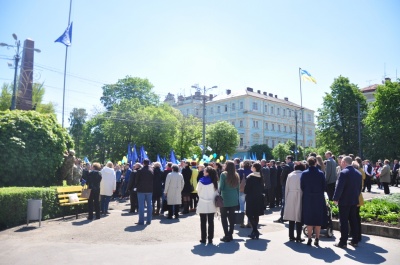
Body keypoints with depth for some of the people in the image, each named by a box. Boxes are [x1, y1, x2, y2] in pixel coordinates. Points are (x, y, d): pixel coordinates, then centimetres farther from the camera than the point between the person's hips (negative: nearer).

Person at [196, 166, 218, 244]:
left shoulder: (201, 182, -9)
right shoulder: (215, 182, -3)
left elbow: (198, 192, 1)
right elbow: (216, 192, 0)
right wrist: (213, 199, 10)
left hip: (202, 204, -2)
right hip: (211, 205, 2)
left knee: (203, 222, 7)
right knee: (211, 222, 8)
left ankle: (203, 239, 11)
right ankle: (210, 239, 10)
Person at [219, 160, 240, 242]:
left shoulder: (223, 174, -10)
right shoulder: (236, 175, 5)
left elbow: (221, 187, -10)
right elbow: (238, 188, 9)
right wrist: (237, 197, 15)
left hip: (225, 199, -5)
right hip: (234, 199, 5)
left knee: (224, 217, 4)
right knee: (232, 217, 11)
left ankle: (227, 236, 2)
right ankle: (230, 235, 16)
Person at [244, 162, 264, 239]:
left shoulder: (249, 177, -16)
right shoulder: (261, 177, 1)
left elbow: (246, 189, -14)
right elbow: (262, 188, 8)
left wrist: (246, 192, 5)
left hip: (251, 198, -6)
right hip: (259, 198, 6)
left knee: (250, 215, 3)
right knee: (256, 215, 14)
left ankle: (255, 231, -5)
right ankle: (255, 232, 21)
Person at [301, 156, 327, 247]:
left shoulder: (304, 173, -7)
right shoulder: (321, 173, -6)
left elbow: (302, 187, -3)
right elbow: (324, 187, -1)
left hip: (307, 199, 0)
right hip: (319, 199, 0)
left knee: (309, 220, 8)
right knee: (318, 220, 10)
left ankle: (309, 239, 8)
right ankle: (317, 239, 11)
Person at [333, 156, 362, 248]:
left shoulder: (344, 173, -16)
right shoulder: (358, 173, 8)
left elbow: (339, 187, -19)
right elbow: (360, 187, 13)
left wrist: (335, 199, -10)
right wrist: (356, 196, 20)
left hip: (344, 201, -7)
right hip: (354, 201, 7)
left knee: (344, 222, -1)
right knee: (353, 220, 15)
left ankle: (343, 242, 4)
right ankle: (355, 240, 21)